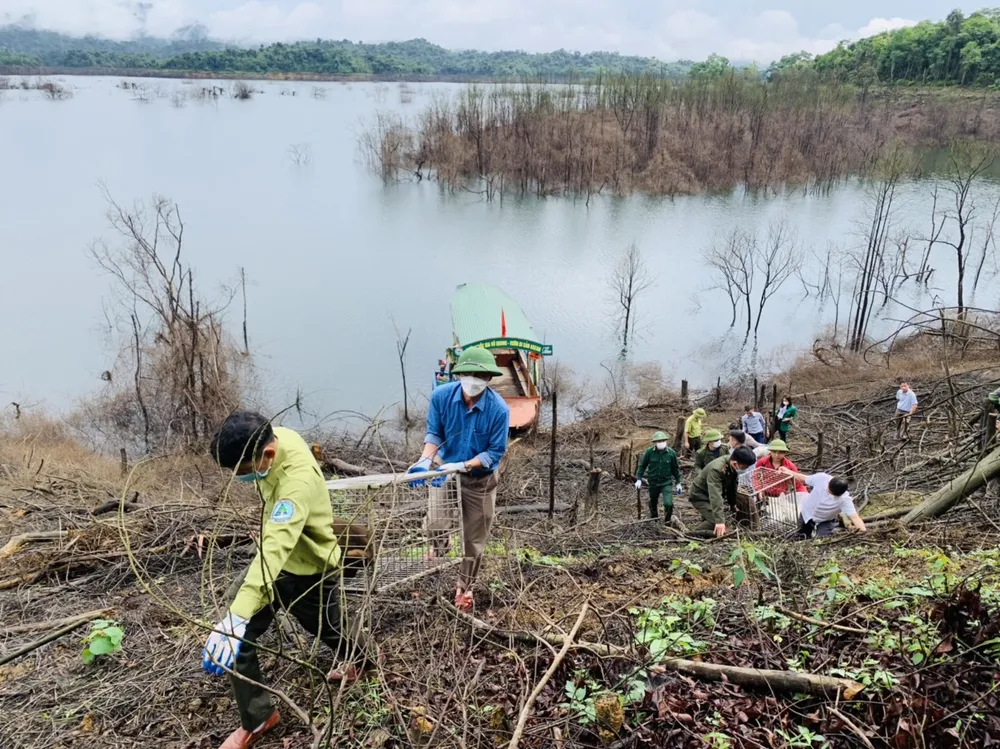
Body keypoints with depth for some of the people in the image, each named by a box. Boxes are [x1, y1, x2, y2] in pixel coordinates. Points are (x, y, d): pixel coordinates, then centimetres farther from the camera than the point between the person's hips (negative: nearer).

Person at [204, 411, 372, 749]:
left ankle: (363, 658, 56)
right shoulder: (275, 437, -18)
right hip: (273, 559, 7)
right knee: (237, 639, -2)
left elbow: (276, 548, -55)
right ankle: (257, 719, 19)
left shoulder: (298, 482, -42)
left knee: (329, 631, 21)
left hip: (309, 570, -6)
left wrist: (237, 616, -64)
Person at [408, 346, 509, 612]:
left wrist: (461, 466, -29)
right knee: (437, 525, -15)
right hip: (444, 468, 1)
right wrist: (425, 460, -25)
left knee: (473, 538, 11)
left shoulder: (499, 409, -27)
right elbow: (434, 433, -7)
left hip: (480, 478, -1)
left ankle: (464, 586, 37)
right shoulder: (441, 396, -20)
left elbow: (496, 451, -20)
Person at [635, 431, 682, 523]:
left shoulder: (671, 453, -10)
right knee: (653, 502, 18)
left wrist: (678, 482, 9)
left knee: (668, 503, -16)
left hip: (667, 483, -1)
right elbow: (642, 465, -1)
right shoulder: (649, 452, -12)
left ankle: (667, 521, 11)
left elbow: (675, 468, 3)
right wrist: (639, 479, -6)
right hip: (653, 482, 1)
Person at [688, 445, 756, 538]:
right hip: (700, 495, -8)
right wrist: (719, 521, -46)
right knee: (716, 522, -23)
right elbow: (715, 496, -42)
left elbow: (732, 486, 5)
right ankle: (696, 533, -7)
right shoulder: (716, 469, -36)